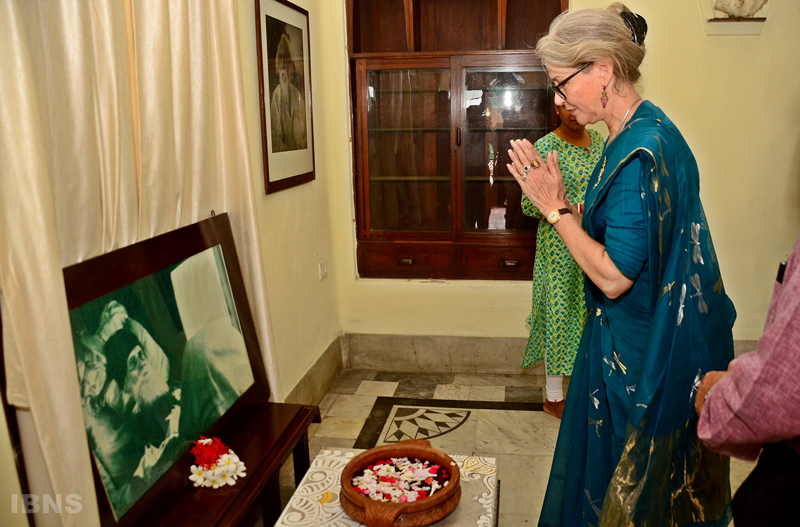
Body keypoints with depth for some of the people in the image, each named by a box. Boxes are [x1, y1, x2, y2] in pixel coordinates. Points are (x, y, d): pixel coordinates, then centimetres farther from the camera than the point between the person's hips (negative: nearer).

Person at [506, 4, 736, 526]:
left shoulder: (641, 150, -26)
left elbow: (614, 276, -26)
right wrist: (558, 198, -1)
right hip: (632, 337, 9)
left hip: (646, 353, -9)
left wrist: (555, 208, -19)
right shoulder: (637, 132, 5)